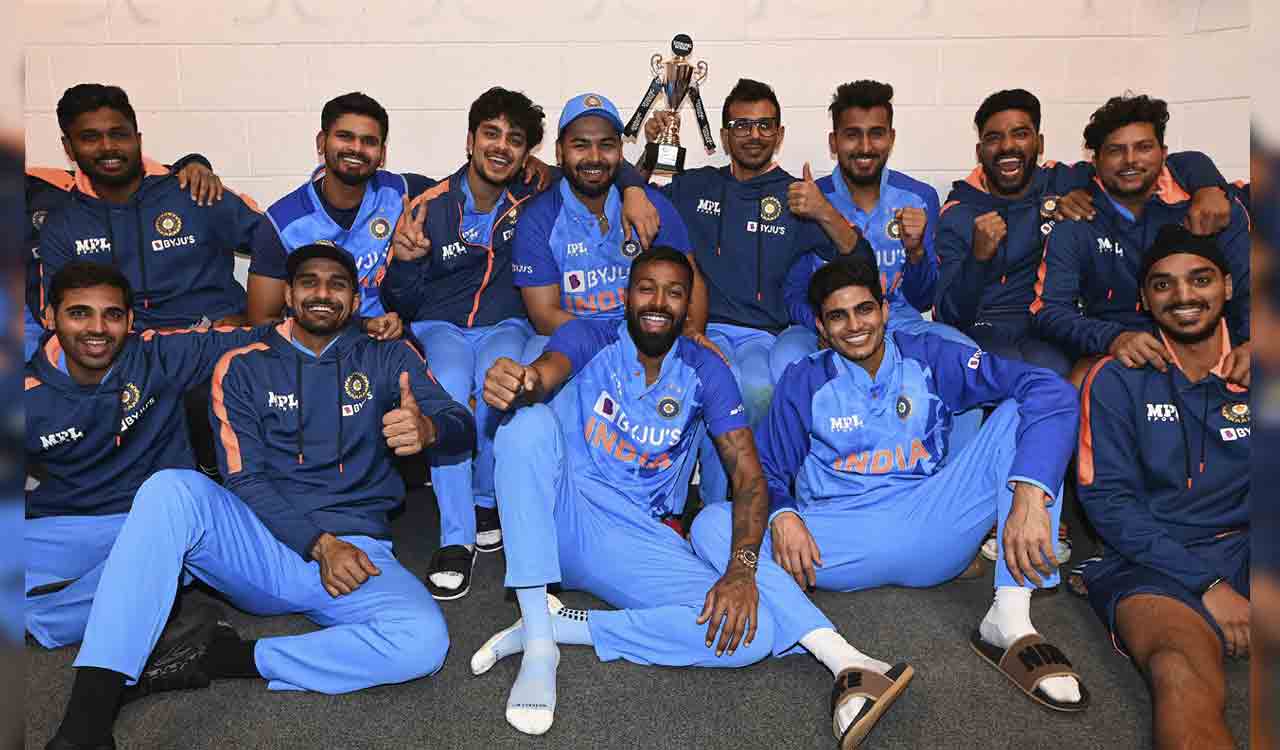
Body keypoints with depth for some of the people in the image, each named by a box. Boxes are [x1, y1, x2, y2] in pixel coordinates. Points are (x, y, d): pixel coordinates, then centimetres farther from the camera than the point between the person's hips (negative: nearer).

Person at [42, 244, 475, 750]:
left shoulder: (388, 358, 8)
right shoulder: (244, 367, 9)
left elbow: (462, 425, -4)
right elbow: (245, 480, 1)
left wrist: (429, 428, -31)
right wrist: (320, 544, -14)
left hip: (356, 553, 0)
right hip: (261, 545, 1)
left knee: (423, 640, -30)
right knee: (173, 488, -29)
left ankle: (227, 658, -17)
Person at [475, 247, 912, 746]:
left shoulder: (704, 371, 4)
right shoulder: (589, 339, 1)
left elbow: (749, 477, -5)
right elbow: (547, 373, -23)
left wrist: (741, 567, -22)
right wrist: (520, 382, -50)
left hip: (641, 542, 1)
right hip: (561, 516, -1)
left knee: (746, 627, -21)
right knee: (530, 420, -31)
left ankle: (561, 625, -19)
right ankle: (539, 645, -29)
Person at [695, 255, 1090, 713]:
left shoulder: (929, 358, 3)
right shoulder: (804, 382, 8)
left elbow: (1051, 392, -9)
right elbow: (767, 469, 8)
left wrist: (1029, 497, -25)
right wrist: (781, 516, -17)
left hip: (931, 530, 1)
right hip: (839, 544, 0)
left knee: (1021, 411, -14)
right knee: (713, 526, -21)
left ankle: (1010, 621, -26)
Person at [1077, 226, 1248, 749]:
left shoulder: (1251, 372, 14)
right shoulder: (1118, 378, 5)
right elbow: (1106, 499, -3)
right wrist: (1206, 583, -12)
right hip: (1154, 563, -4)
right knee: (1184, 678, -36)